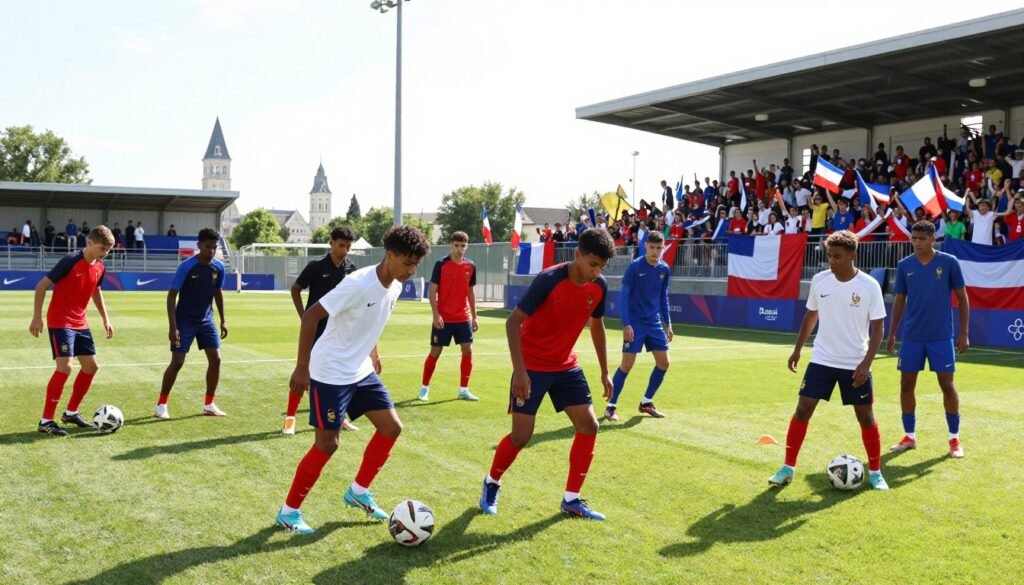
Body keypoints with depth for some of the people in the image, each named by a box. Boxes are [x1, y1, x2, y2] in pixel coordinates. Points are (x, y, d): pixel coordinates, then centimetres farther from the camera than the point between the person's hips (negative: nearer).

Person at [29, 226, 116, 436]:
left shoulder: (100, 268, 3)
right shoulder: (71, 261, -18)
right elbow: (41, 286, -13)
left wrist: (105, 319, 17)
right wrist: (37, 318, -14)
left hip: (80, 323, 8)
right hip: (60, 322, -8)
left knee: (91, 366, 8)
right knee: (65, 367, -16)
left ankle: (71, 413, 23)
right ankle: (46, 420, -6)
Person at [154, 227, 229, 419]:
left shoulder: (219, 267, -4)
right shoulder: (186, 267, -19)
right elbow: (171, 296, -17)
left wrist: (223, 320, 11)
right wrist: (172, 327, -22)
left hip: (206, 321, 5)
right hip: (185, 321, -5)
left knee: (215, 359, -1)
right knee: (177, 362, -6)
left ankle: (209, 405, 12)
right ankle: (161, 405, 9)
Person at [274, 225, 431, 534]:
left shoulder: (395, 287, 0)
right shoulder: (358, 283, -26)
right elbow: (311, 315, -24)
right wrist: (302, 367, -24)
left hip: (362, 371, 8)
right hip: (331, 373, -8)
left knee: (392, 427, 5)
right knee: (327, 443, -3)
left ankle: (358, 492, 23)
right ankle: (288, 511, 14)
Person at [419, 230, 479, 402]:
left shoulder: (471, 266, 4)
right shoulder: (441, 264, -8)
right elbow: (432, 292, -7)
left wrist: (474, 316, 10)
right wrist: (436, 314, -16)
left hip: (463, 318, 4)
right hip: (443, 318, -4)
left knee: (468, 350, 0)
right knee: (435, 352, 2)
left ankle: (463, 390, 11)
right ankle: (424, 388, 17)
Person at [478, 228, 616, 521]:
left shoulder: (599, 287, -6)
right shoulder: (549, 279, -24)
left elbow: (596, 325, 12)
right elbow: (513, 322, -21)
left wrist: (605, 372, 14)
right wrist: (519, 371, -27)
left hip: (566, 366, 6)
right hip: (531, 367, -6)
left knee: (589, 426, -3)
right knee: (521, 436, -6)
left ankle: (571, 500, 10)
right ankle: (491, 483, 22)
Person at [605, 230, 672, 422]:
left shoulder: (664, 269, 5)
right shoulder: (634, 266, -12)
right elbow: (623, 296, -12)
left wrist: (667, 323, 12)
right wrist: (626, 324, -18)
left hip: (655, 323, 6)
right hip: (635, 323, -6)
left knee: (663, 363, 4)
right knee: (627, 364, -8)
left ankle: (646, 402, 20)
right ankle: (611, 406, 5)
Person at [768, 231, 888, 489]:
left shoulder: (870, 286, -11)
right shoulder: (819, 280, -3)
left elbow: (877, 328, -9)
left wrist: (866, 363, -19)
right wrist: (797, 349, 12)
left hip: (856, 364, -2)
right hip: (821, 360, 2)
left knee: (865, 416, 4)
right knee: (802, 409, -3)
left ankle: (875, 472, 22)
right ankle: (788, 468, 6)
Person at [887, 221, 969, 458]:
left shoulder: (949, 262, -5)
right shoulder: (904, 266, 2)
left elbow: (962, 298, 0)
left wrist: (964, 333, -4)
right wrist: (892, 334, 7)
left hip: (941, 336, -2)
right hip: (911, 336, 3)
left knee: (947, 385, 0)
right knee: (907, 384, 4)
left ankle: (954, 438, 15)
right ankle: (909, 436, 18)